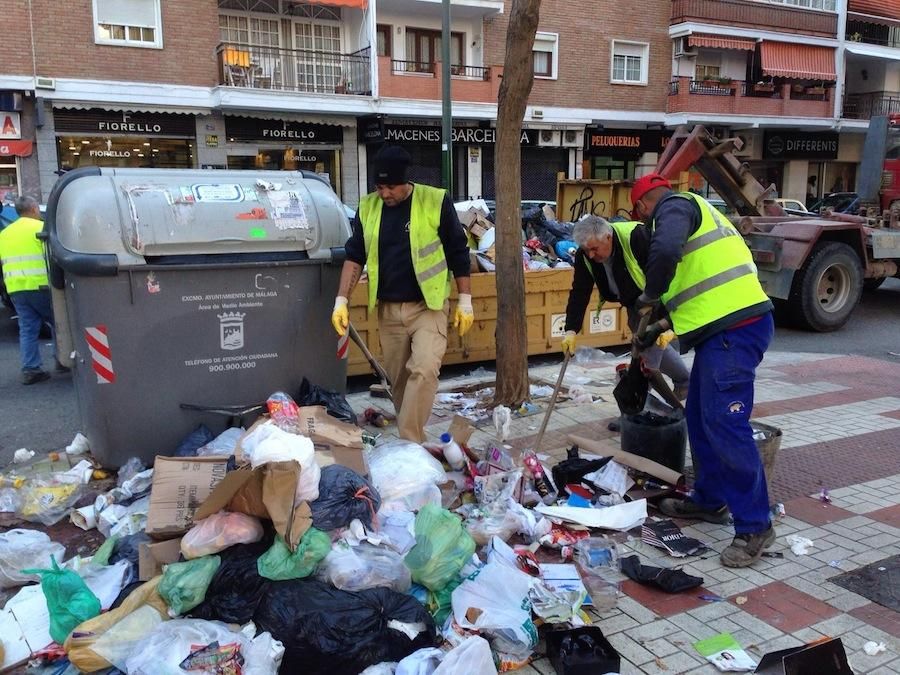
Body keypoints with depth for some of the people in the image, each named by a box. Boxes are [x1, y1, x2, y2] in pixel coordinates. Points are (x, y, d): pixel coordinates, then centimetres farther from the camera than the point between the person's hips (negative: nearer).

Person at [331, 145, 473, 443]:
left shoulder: (436, 201, -8)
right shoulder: (367, 207, 3)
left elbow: (458, 253, -2)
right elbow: (354, 256, 7)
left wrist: (465, 301, -2)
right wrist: (341, 300, -2)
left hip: (428, 306, -4)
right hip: (388, 309, 4)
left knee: (423, 370, -20)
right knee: (398, 379, 10)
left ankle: (409, 443, -13)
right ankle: (410, 440, 26)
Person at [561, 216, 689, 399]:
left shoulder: (637, 237, -35)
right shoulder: (585, 255, -16)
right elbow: (579, 293, -13)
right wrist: (571, 330, -24)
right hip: (633, 302, 7)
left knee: (648, 348, -11)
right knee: (654, 346, 18)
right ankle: (686, 382, 38)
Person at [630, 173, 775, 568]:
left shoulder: (674, 206, -4)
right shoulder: (695, 210, 27)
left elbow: (664, 250, -28)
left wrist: (650, 295, -10)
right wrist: (661, 326, 34)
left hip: (734, 329, -11)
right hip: (725, 326, 11)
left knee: (725, 425, -9)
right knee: (700, 419, 17)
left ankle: (754, 527, 0)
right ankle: (709, 500, 30)